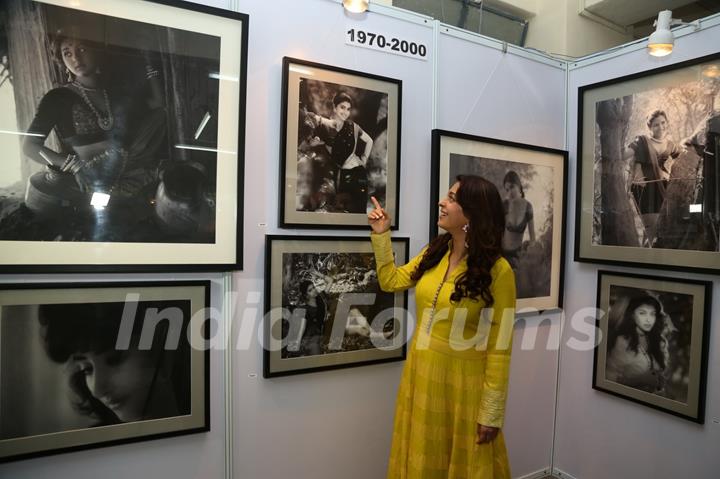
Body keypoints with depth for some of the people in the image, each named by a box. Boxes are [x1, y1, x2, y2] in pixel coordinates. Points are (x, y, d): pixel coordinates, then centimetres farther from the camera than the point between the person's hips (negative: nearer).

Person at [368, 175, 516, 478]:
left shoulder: (497, 271, -16)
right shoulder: (433, 253, 2)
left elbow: (499, 348, -14)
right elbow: (390, 281, 14)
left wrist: (491, 414, -12)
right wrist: (381, 234, 5)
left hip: (462, 385, -5)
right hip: (420, 376, 6)